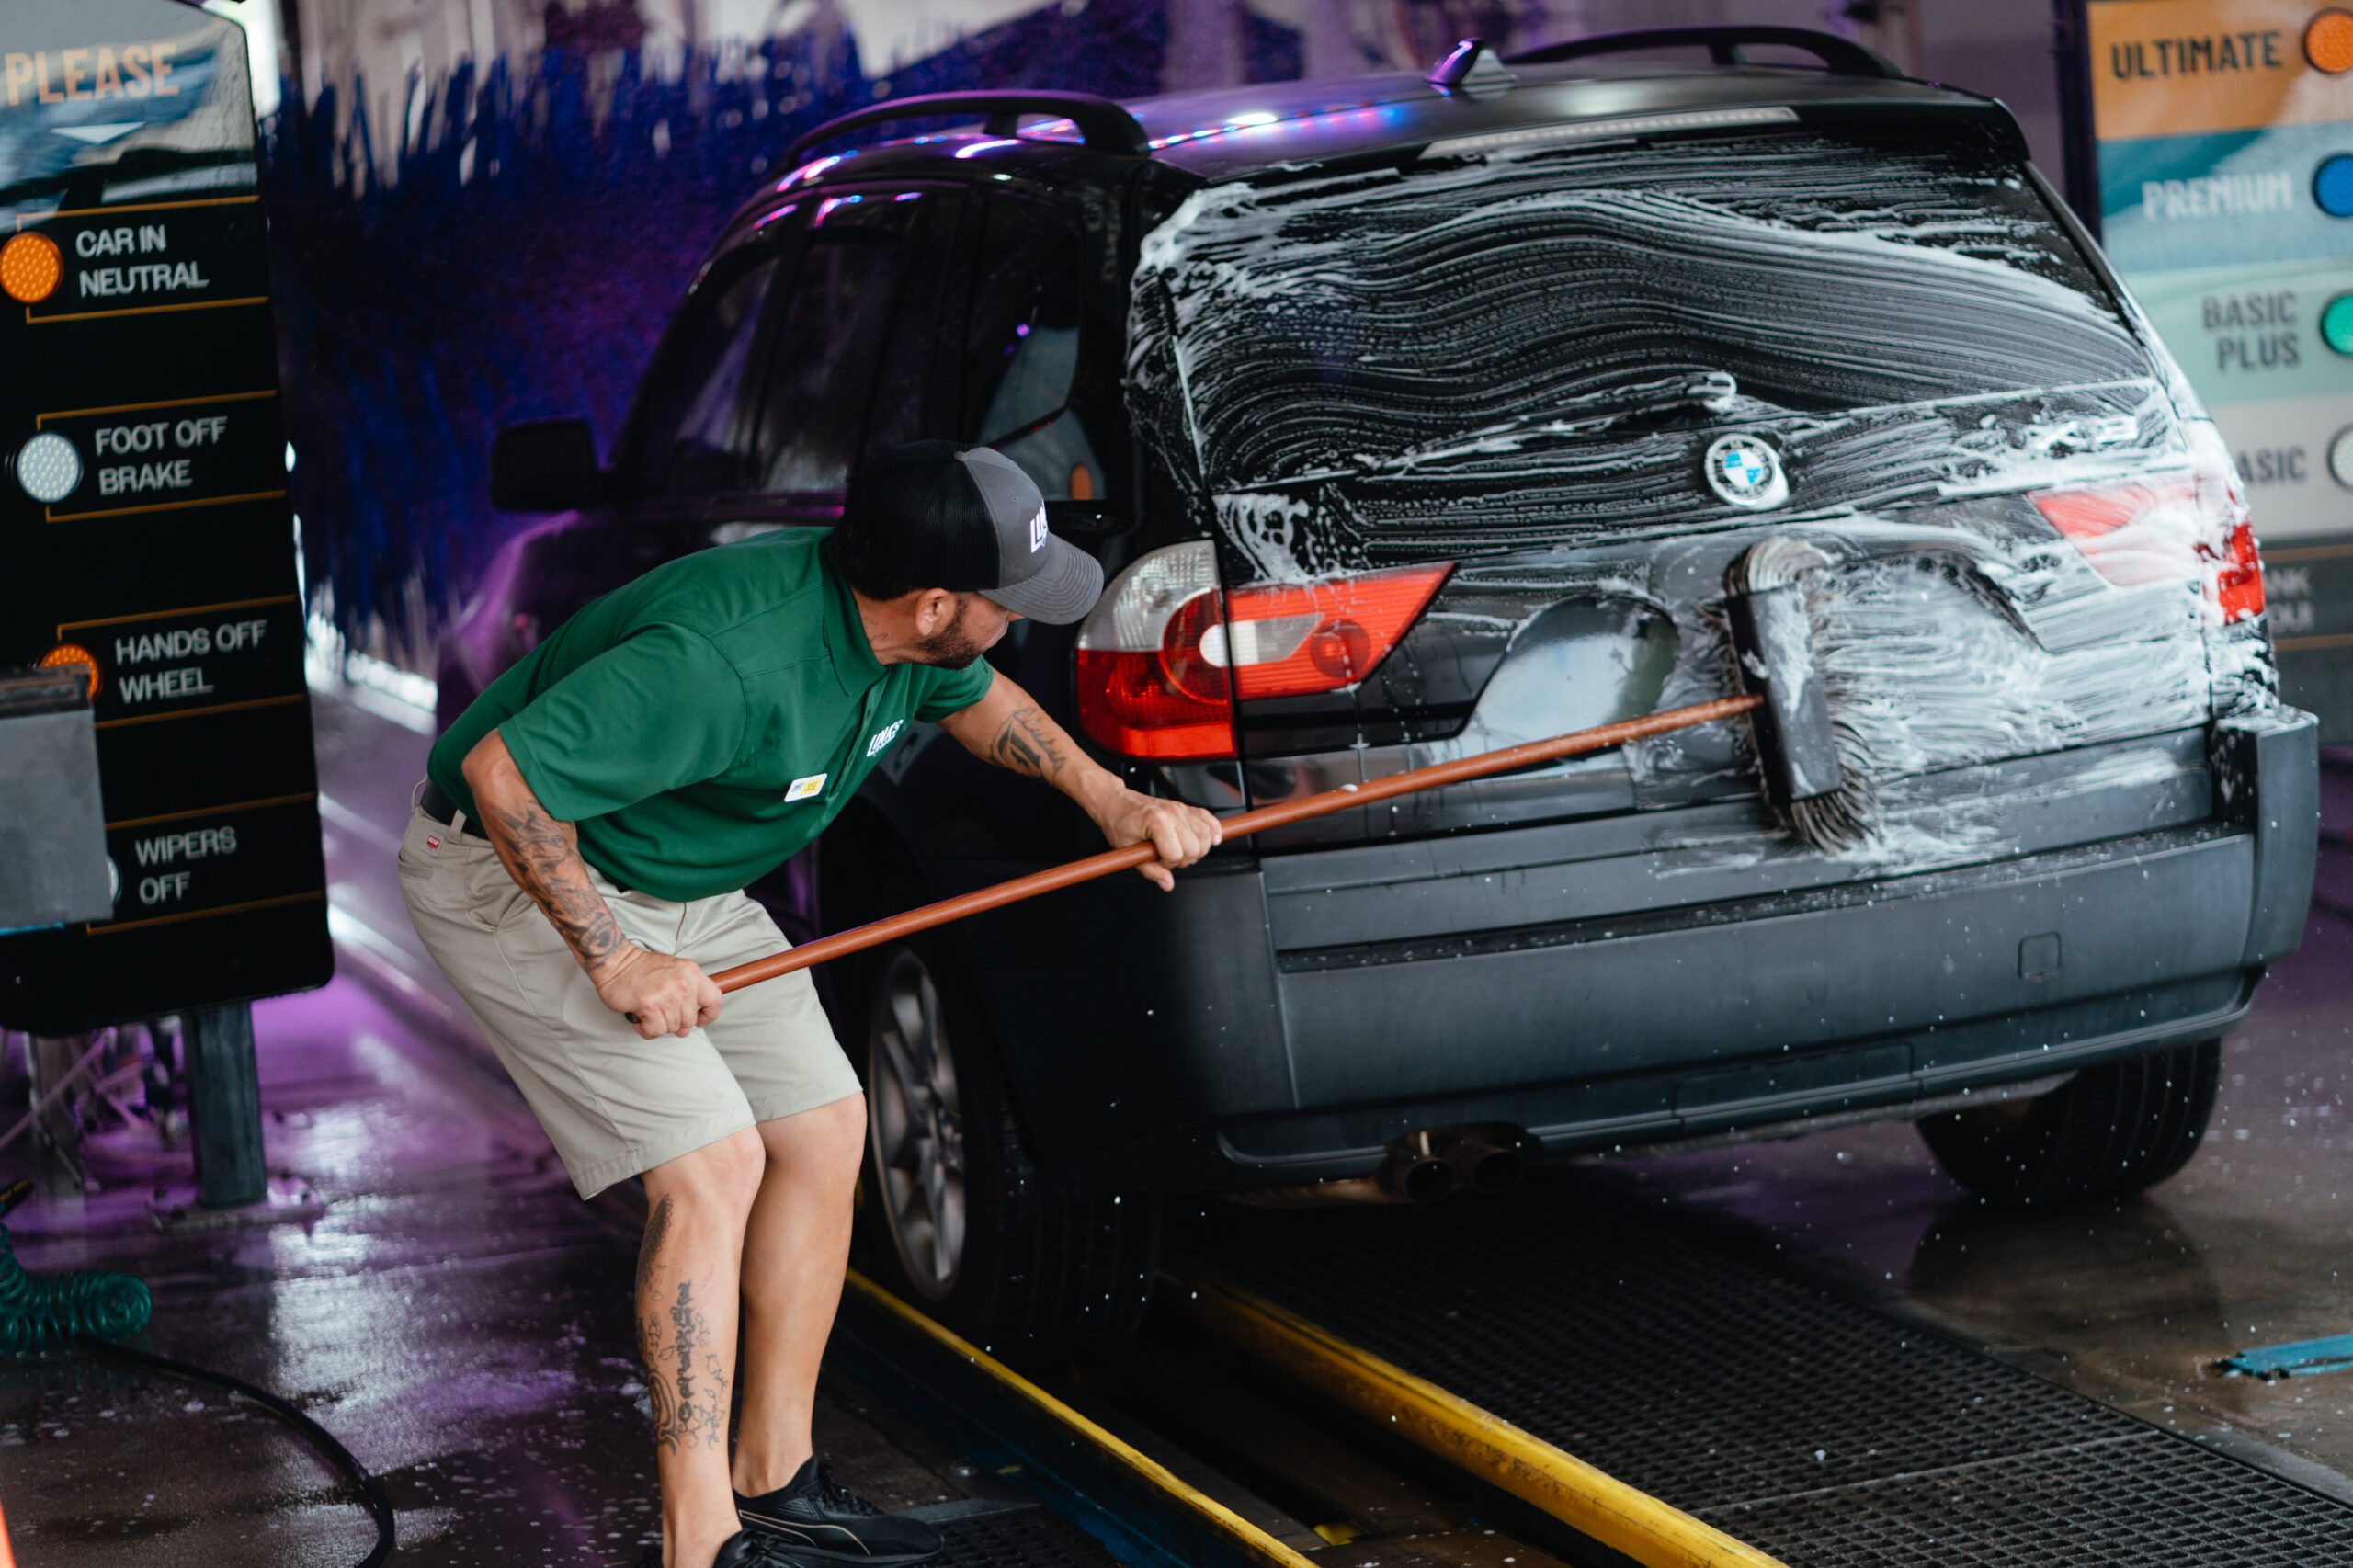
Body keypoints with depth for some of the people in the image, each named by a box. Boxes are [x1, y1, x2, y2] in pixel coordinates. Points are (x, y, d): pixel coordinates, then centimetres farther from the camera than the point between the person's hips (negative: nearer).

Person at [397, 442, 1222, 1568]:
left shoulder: (903, 632, -9)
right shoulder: (727, 666, -37)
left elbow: (970, 696, 17)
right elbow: (503, 769, -35)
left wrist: (1109, 799, 8)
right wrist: (614, 962, -29)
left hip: (677, 881, 9)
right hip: (518, 878, -9)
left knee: (824, 1129, 7)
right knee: (713, 1166, -18)